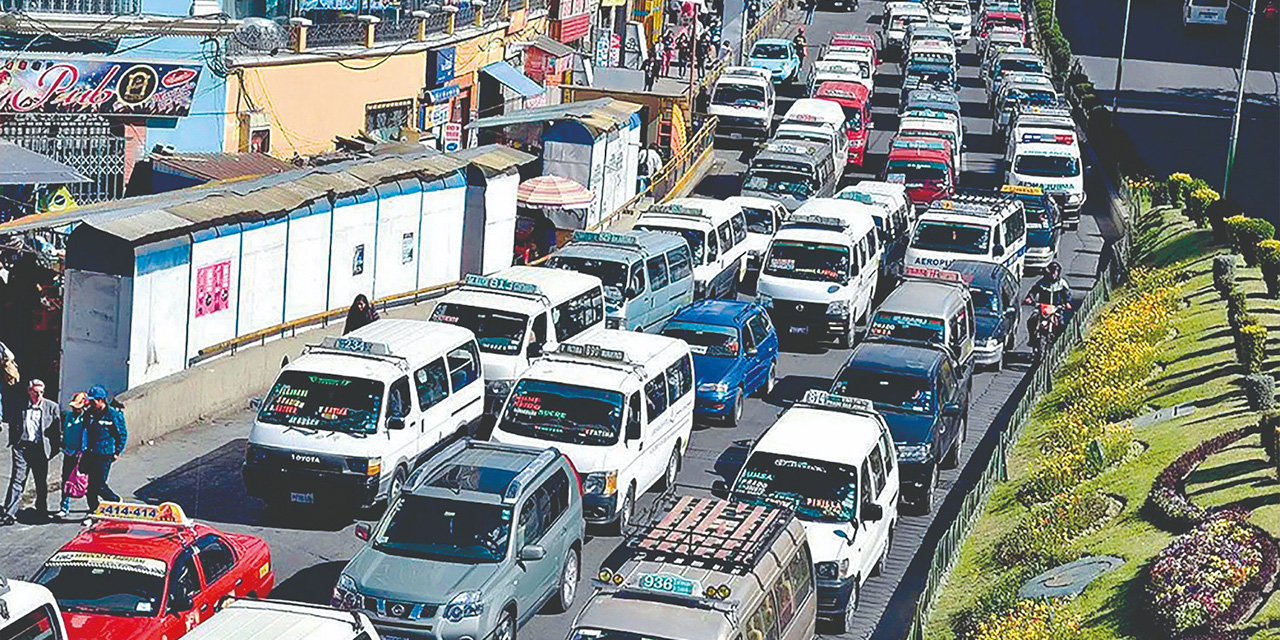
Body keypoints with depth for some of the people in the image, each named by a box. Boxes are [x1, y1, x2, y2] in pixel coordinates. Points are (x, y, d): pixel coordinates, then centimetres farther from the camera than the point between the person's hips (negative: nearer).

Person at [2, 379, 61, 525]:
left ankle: (42, 511, 25)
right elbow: (12, 424, 13)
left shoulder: (52, 407, 4)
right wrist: (13, 443, 5)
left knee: (41, 482, 9)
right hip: (22, 447, 0)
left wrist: (54, 449, 1)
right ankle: (9, 513, -8)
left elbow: (57, 430, 6)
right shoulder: (19, 405, 6)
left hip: (41, 448, 0)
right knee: (17, 479, -6)